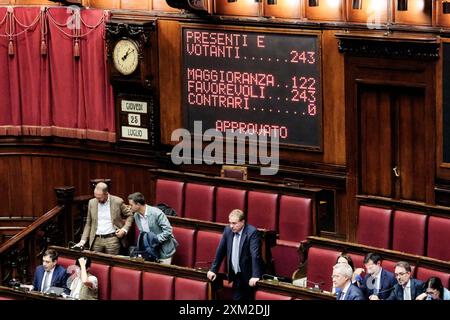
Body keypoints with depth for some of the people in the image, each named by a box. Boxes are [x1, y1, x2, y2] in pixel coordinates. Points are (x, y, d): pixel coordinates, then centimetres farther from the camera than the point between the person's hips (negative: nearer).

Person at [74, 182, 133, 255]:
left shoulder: (117, 202, -5)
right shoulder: (92, 203, 6)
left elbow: (129, 216, 7)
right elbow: (88, 224, 12)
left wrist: (124, 229, -8)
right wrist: (83, 240, 4)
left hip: (112, 239, -3)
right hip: (96, 240, 3)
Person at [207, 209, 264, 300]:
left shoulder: (252, 232, -18)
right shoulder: (228, 230, 1)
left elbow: (255, 255, -26)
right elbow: (220, 251, 10)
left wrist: (255, 276, -34)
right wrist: (213, 270, 10)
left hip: (249, 276, -6)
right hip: (236, 276, 6)